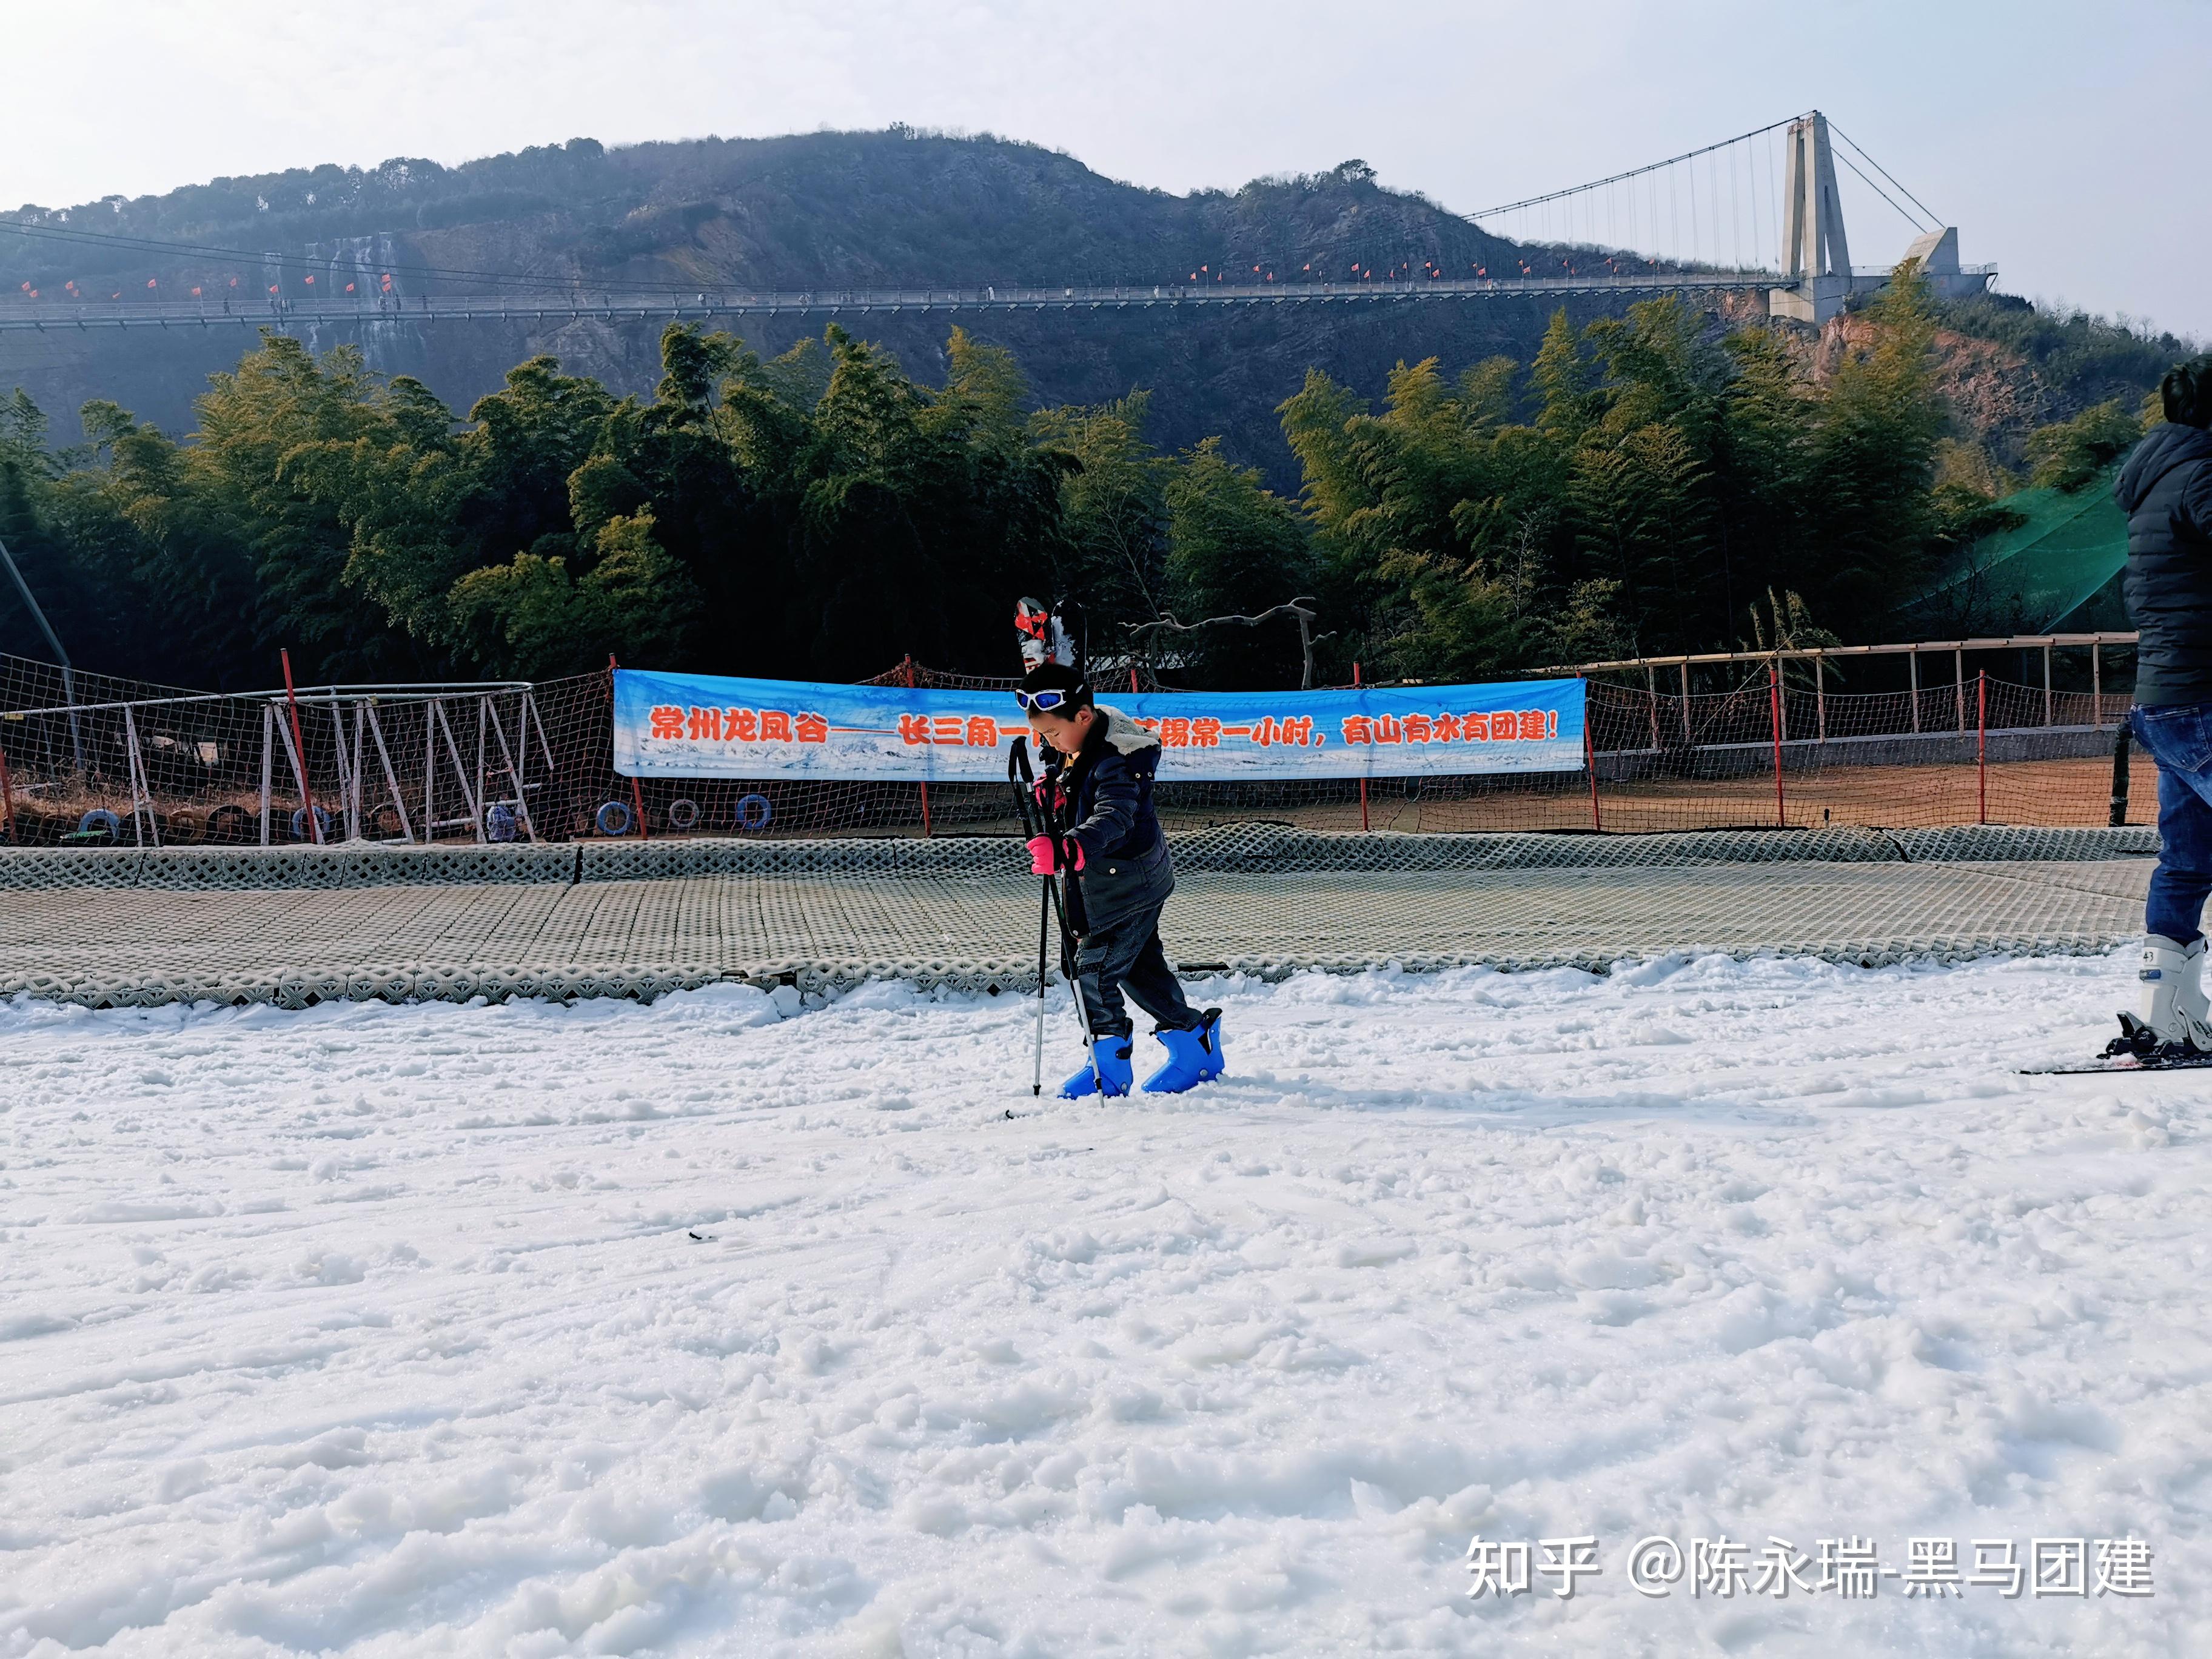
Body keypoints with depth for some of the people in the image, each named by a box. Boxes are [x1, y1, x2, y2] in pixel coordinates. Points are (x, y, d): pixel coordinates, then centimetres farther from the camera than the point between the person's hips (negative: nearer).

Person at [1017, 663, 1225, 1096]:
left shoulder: (1115, 760, -29)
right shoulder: (1074, 743, 0)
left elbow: (1113, 820, -43)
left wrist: (1067, 851, -60)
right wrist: (1051, 789, -5)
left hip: (1129, 881, -10)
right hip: (1103, 878, 10)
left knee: (1093, 967, -7)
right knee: (1139, 966, 18)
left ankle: (1109, 1070, 8)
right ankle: (1194, 1046, 31)